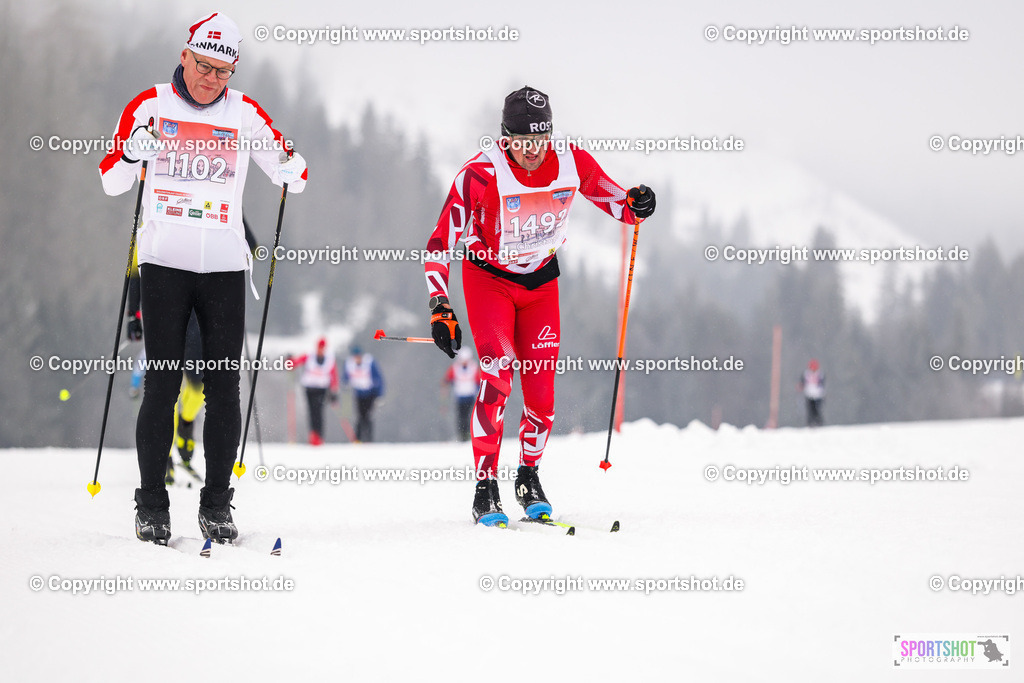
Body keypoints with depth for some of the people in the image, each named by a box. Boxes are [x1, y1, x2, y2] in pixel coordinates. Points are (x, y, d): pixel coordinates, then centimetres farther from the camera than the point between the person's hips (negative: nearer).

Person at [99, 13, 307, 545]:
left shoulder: (245, 114, 5)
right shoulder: (150, 106, 2)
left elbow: (293, 179, 9)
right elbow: (112, 182, 5)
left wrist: (290, 161, -14)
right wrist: (131, 154, -16)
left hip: (225, 265, 2)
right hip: (164, 262, -1)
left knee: (224, 388, 0)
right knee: (162, 384, -4)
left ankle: (217, 505, 7)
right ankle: (151, 505, 3)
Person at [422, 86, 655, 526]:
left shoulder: (571, 163, -17)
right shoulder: (481, 174, -27)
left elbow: (612, 200, -2)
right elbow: (441, 243, -23)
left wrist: (635, 206, -26)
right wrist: (440, 308, -30)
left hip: (541, 280, 3)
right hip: (489, 278, -3)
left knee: (541, 389, -2)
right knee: (498, 376, -19)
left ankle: (529, 476, 21)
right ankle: (485, 487, -10)